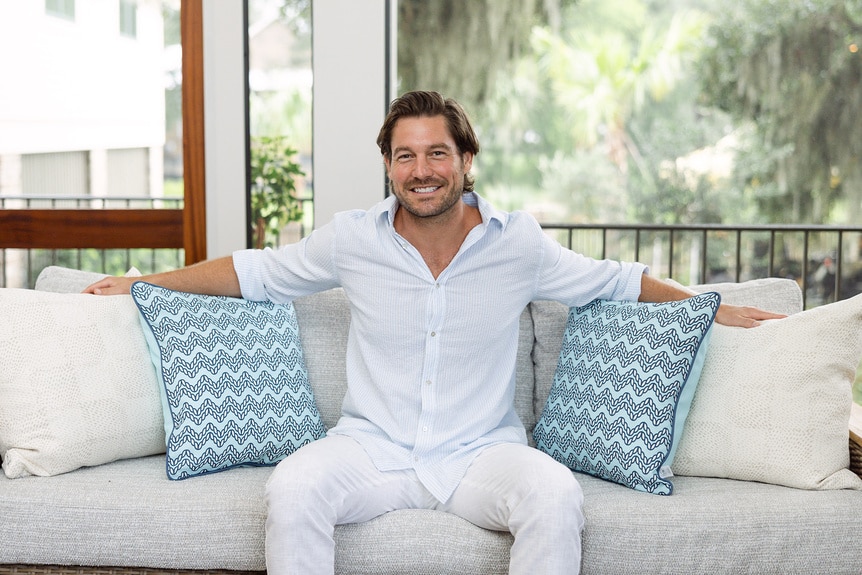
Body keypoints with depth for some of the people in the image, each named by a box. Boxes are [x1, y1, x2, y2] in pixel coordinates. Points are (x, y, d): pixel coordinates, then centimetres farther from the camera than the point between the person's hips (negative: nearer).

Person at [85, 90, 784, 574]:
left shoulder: (519, 242, 1)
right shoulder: (352, 239, 1)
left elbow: (615, 280, 15)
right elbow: (255, 271, 14)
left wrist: (714, 309, 16)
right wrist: (146, 283, 18)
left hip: (482, 453, 0)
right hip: (371, 447, 0)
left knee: (555, 495, -32)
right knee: (292, 489, -30)